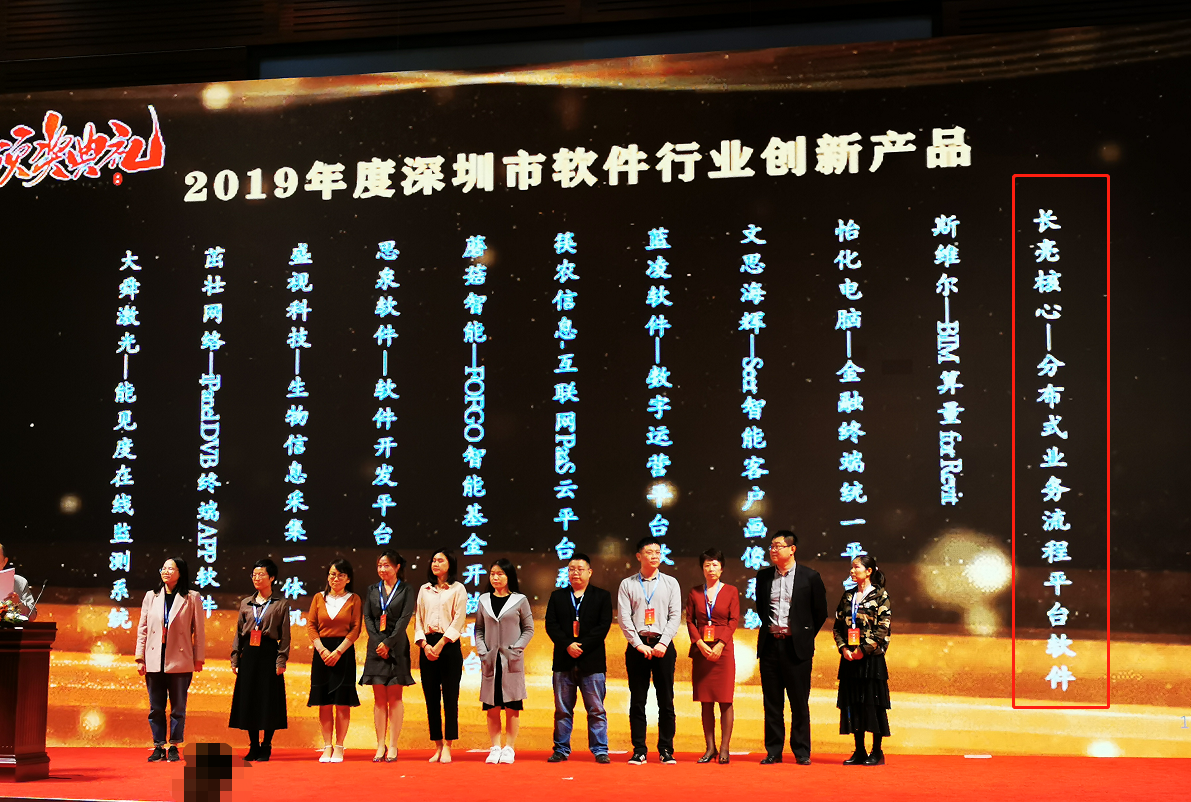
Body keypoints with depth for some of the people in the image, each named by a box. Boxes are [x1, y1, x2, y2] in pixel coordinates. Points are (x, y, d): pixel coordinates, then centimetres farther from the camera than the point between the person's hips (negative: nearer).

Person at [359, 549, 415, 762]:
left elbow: (404, 619, -5)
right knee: (379, 698, 2)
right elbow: (367, 618, 7)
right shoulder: (373, 590, 13)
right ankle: (380, 746, 4)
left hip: (396, 647, -3)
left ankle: (393, 746, -2)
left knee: (394, 697, -3)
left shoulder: (405, 591, 3)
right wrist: (378, 642, -8)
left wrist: (388, 643, -12)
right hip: (376, 647, 3)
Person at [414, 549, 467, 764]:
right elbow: (418, 620, 11)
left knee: (450, 697, -5)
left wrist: (440, 645, -13)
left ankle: (448, 747, -5)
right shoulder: (424, 590, 15)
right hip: (427, 646, 4)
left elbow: (458, 621, -5)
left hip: (449, 646, -4)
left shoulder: (458, 590, 3)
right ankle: (437, 746, 6)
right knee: (431, 698, 2)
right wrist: (425, 645, -5)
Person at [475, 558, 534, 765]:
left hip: (512, 660, -2)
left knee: (512, 706, -2)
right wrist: (482, 651, -4)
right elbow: (478, 630, 11)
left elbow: (528, 629, 3)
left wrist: (515, 649, -9)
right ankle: (495, 748, 8)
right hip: (490, 660, 2)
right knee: (492, 706, 2)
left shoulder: (520, 600, 2)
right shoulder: (484, 600, 9)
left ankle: (509, 748, 2)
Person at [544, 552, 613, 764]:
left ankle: (600, 750, 2)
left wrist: (582, 646, -12)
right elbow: (551, 625, 3)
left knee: (596, 710, -1)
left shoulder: (602, 596, 8)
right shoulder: (557, 596, 13)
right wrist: (568, 645, -12)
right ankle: (561, 749, 10)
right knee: (562, 709, 5)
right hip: (564, 661, 2)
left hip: (592, 661, -2)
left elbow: (603, 626, -2)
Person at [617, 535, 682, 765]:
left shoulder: (670, 583, 10)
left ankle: (666, 750, 5)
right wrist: (639, 644, -10)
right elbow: (623, 617, 1)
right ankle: (639, 751, 3)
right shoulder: (627, 584, 8)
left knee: (666, 700, 0)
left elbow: (675, 616, 2)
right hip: (637, 645, 0)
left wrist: (663, 643, -10)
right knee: (637, 701, 0)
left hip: (663, 645, 0)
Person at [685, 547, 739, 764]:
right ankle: (710, 748, 7)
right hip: (701, 650, 2)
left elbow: (734, 620, -1)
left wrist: (720, 645, -13)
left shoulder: (731, 592, 5)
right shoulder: (694, 592, 10)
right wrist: (700, 643, -9)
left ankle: (724, 748, -2)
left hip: (723, 649, -2)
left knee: (725, 700, -4)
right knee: (706, 701, 3)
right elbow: (690, 621, 6)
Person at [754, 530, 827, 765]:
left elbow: (820, 611, 5)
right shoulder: (763, 576, 9)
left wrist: (805, 635, 6)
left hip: (796, 646, -3)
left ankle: (802, 751, 7)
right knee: (772, 701, 5)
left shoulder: (810, 577, -2)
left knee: (800, 702, 0)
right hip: (770, 644, 3)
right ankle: (773, 751, 10)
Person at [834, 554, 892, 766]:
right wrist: (843, 648, -3)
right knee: (852, 702, 4)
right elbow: (838, 626, 12)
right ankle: (859, 751, 11)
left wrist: (863, 649, -14)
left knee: (873, 702, -4)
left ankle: (877, 751, 3)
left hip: (871, 657, -5)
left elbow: (882, 628, -9)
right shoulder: (848, 597, 13)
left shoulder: (880, 596, -3)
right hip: (849, 658, 5)